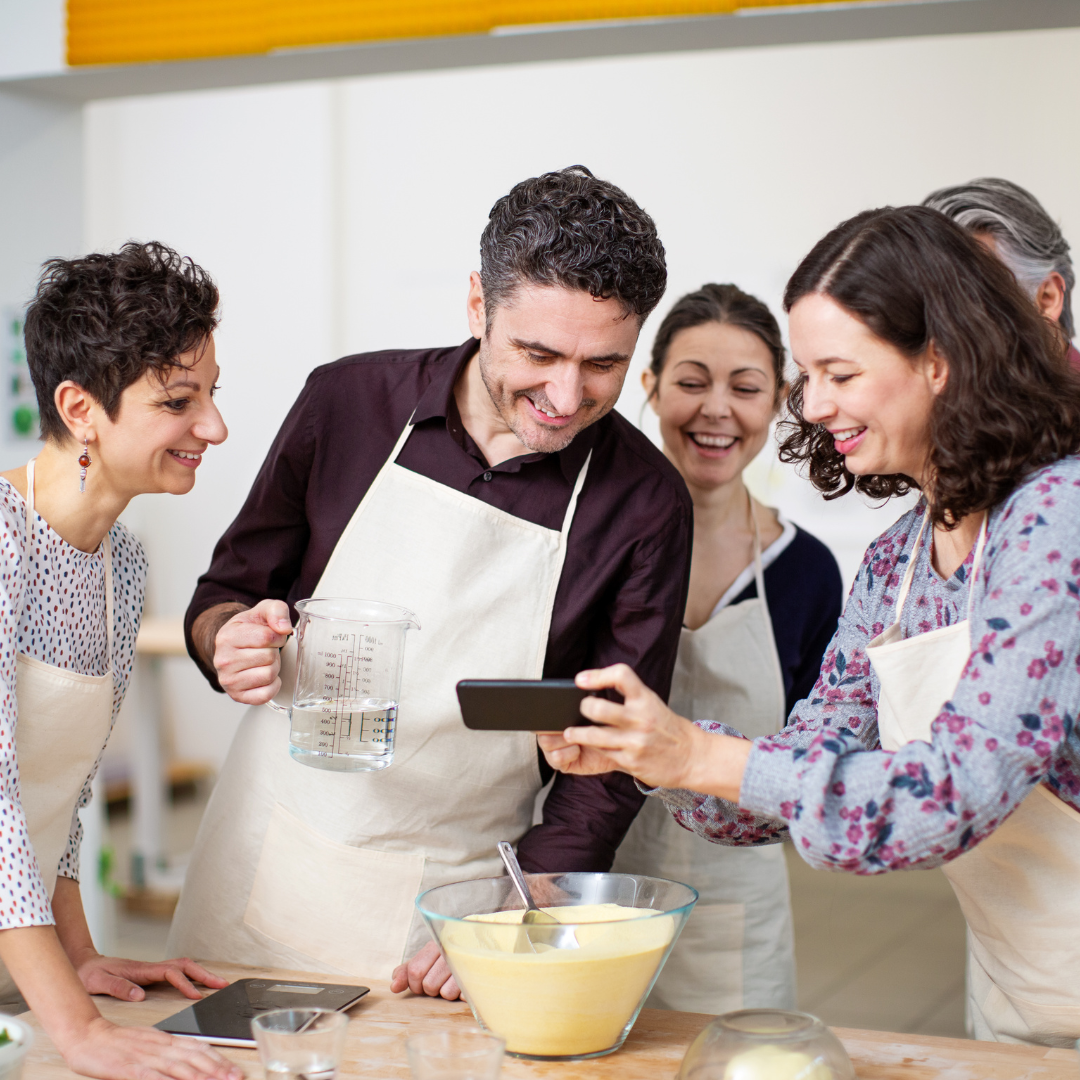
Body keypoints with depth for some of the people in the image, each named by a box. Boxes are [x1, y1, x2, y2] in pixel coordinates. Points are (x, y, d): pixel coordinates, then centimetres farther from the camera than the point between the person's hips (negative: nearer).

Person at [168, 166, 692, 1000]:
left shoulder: (646, 504, -8)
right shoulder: (349, 401, -5)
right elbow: (224, 594, 7)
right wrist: (231, 641, -15)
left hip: (458, 895, -1)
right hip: (266, 866, 2)